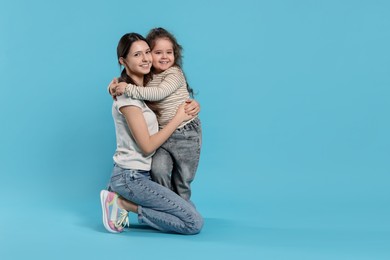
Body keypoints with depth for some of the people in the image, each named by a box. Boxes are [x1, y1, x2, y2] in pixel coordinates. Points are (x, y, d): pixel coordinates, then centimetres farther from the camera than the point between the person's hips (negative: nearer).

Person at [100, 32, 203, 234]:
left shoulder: (143, 88, 11)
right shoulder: (128, 95, -17)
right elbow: (147, 145, -18)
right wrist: (178, 118, -12)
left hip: (141, 175, 9)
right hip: (130, 177, -9)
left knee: (190, 210, 12)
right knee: (194, 223, -11)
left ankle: (123, 200, 8)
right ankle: (124, 204, -6)